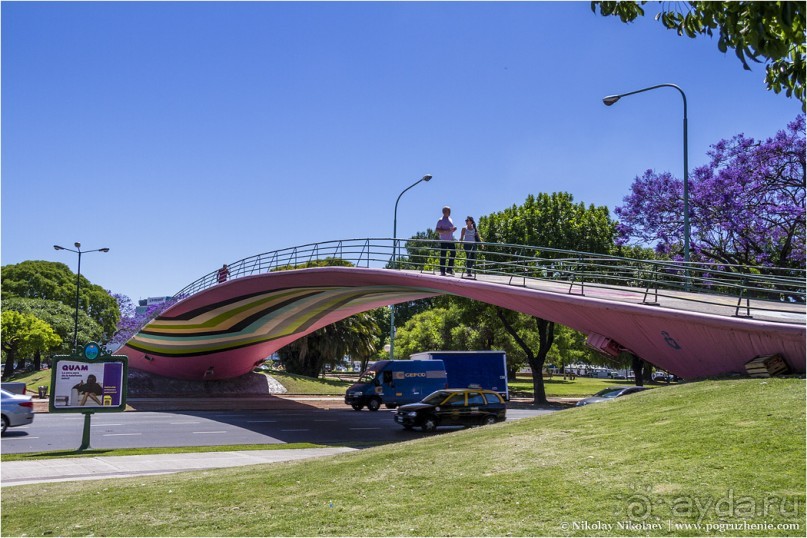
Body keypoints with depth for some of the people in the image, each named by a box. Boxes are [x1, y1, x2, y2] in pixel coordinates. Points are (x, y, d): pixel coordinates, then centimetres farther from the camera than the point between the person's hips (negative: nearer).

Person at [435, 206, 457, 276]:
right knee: (443, 256, -4)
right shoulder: (441, 221, -4)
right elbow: (437, 230, -11)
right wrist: (446, 231, -23)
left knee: (453, 253, -1)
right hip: (444, 240, -6)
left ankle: (449, 269, 9)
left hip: (451, 240, 7)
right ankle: (442, 271, -1)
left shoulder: (450, 220, 17)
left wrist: (454, 229, 3)